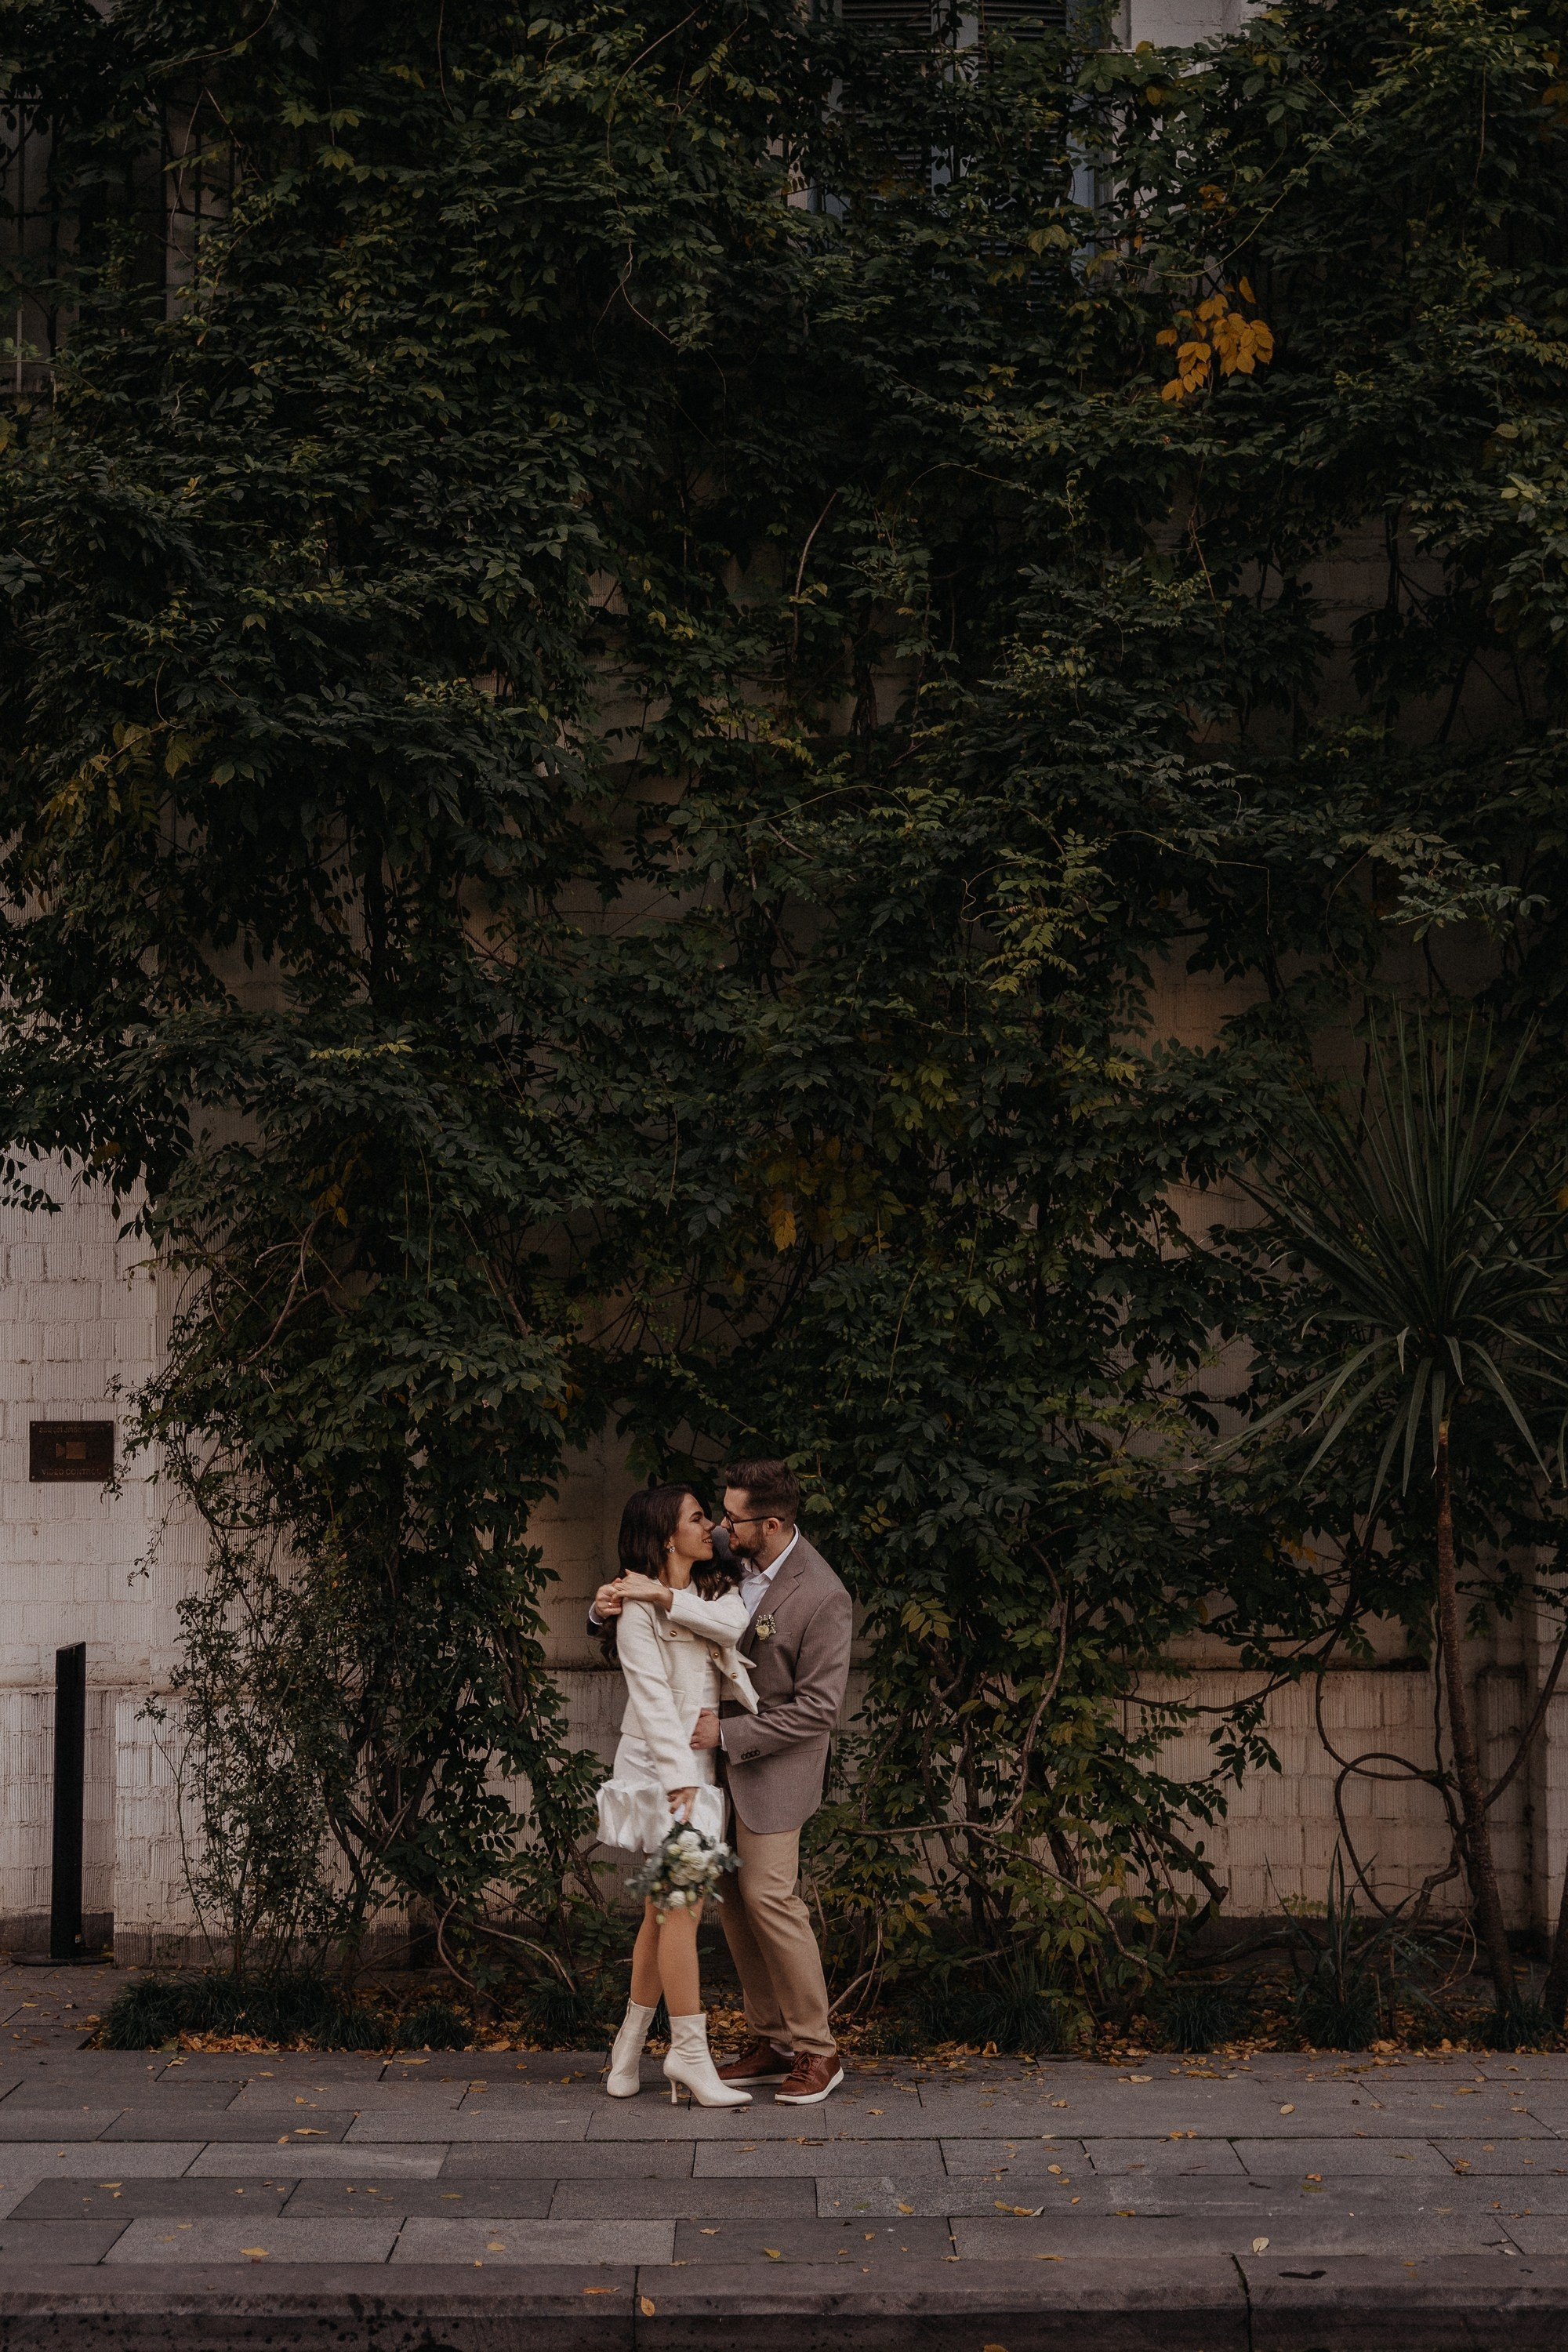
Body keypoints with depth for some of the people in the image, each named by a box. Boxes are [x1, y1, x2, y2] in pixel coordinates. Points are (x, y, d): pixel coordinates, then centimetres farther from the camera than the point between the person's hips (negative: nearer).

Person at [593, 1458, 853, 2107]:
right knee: (731, 1895, 9)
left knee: (768, 1895, -9)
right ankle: (770, 2042, 19)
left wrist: (730, 1733, -21)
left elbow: (817, 1708, -19)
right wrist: (608, 1606, -10)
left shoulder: (821, 1598, -22)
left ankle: (817, 2053, 4)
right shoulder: (726, 1555, -3)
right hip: (720, 1750, 7)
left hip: (773, 1759, -7)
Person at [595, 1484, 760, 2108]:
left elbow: (733, 1622, -9)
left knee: (665, 1911, 8)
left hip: (698, 1763, 7)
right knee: (682, 1909, -7)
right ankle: (690, 2053, -1)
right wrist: (681, 1780, -19)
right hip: (659, 1767, -7)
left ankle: (629, 2049, 15)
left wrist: (665, 1596, -16)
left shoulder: (716, 1589, 14)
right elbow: (653, 1699, -13)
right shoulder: (637, 1609, -8)